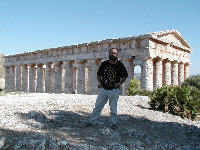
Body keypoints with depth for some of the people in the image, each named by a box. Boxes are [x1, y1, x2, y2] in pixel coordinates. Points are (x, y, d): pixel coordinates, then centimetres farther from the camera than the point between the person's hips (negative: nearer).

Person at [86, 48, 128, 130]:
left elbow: (125, 76, 8)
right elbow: (98, 75, 15)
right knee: (98, 106, 7)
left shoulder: (120, 65, 0)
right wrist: (99, 82, -1)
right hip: (103, 89, 2)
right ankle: (91, 121, 16)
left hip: (114, 90, -2)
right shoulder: (104, 64, 5)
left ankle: (113, 123, 18)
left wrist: (120, 83, -5)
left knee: (113, 108, 5)